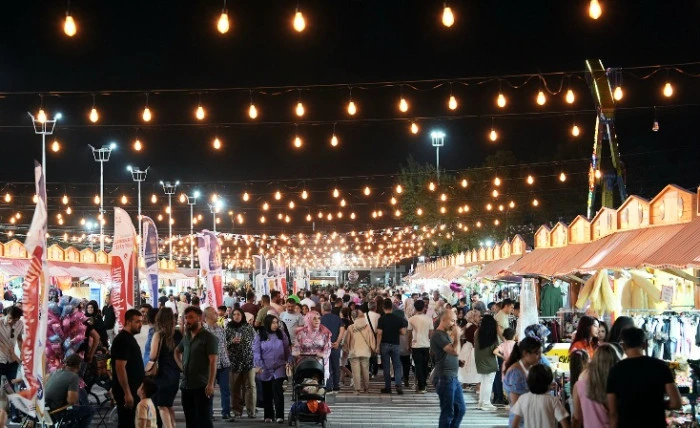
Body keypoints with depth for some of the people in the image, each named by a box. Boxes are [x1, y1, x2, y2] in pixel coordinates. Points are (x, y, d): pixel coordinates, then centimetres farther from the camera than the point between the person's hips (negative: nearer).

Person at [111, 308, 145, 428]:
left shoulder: (129, 338, 14)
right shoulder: (122, 340, -17)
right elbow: (120, 367, -23)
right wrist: (127, 393, -24)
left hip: (133, 389, 10)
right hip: (126, 391, -10)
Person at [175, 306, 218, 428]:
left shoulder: (208, 338, -8)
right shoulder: (186, 337, 13)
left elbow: (213, 362, -14)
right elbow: (177, 351, 33)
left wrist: (211, 384, -22)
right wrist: (180, 365, 14)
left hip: (201, 386, -7)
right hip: (186, 386, 7)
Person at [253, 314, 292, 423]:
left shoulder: (281, 334, 6)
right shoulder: (260, 336, 0)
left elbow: (287, 349, 10)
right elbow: (256, 351, -2)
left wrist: (289, 362, 2)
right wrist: (258, 365, -8)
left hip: (279, 367, 0)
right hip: (266, 368, 0)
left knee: (277, 390, -11)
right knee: (267, 393, 8)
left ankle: (279, 415, -10)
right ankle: (268, 415, 18)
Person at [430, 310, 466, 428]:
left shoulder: (446, 334, 16)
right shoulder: (438, 335, -15)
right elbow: (455, 351, -24)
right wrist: (457, 336, -14)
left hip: (453, 377, 10)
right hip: (444, 378, -10)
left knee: (461, 409, 13)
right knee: (448, 412, -4)